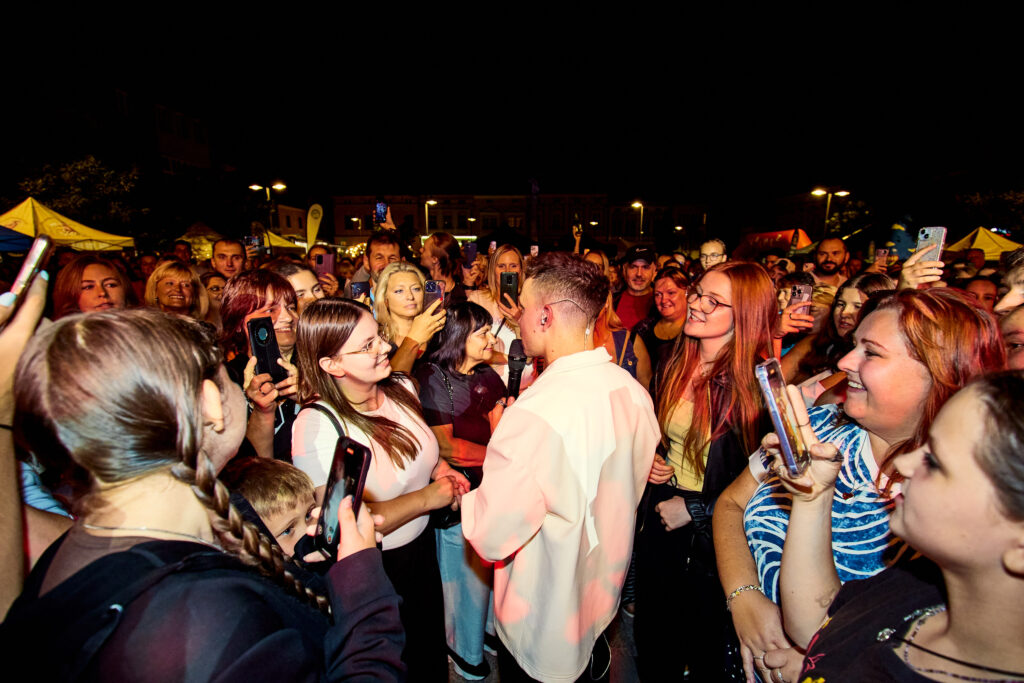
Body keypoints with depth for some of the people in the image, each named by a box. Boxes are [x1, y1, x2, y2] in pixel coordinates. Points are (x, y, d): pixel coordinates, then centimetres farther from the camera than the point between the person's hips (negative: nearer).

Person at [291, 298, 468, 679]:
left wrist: (442, 470, -7)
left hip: (422, 548, 6)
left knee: (431, 654, 27)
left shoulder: (401, 389, -7)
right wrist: (428, 497, -22)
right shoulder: (316, 426, -28)